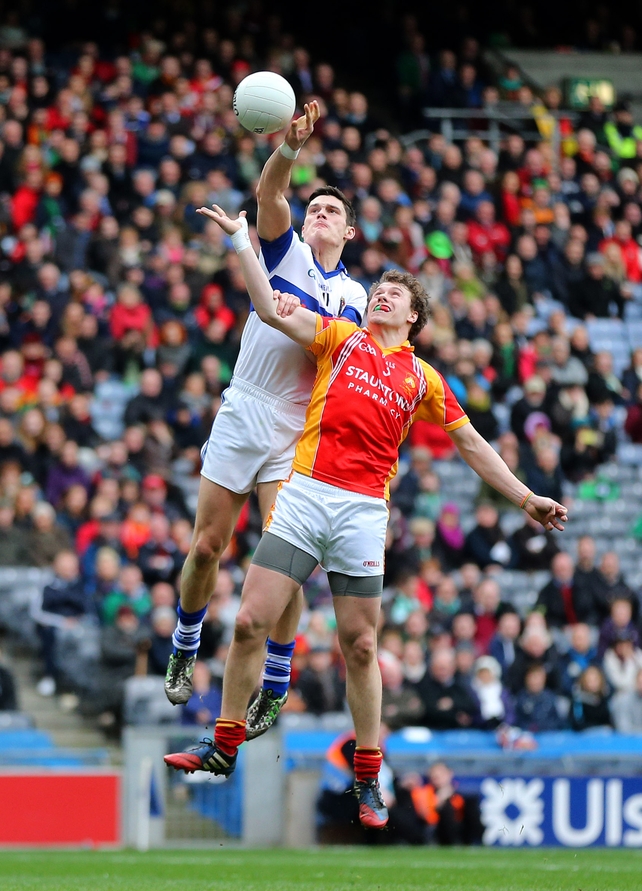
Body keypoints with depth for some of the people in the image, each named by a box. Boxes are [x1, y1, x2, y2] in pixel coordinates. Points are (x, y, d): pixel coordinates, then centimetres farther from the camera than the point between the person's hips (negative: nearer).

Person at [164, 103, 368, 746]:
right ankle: (185, 651, 24)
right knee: (206, 547, 1)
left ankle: (274, 691, -2)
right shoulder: (286, 252, 7)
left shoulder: (354, 297, 13)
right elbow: (268, 193, -14)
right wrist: (291, 146, -32)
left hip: (298, 435, 0)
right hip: (241, 418, 0)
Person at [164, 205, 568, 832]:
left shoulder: (421, 379, 16)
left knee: (360, 644, 1)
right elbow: (273, 310, 2)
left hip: (364, 512, 0)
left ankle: (367, 778, 12)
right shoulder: (342, 339, 13)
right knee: (250, 621, -6)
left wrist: (524, 497, 20)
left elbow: (470, 443, 23)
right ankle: (224, 747, 8)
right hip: (304, 495, 0)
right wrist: (241, 239, -1)